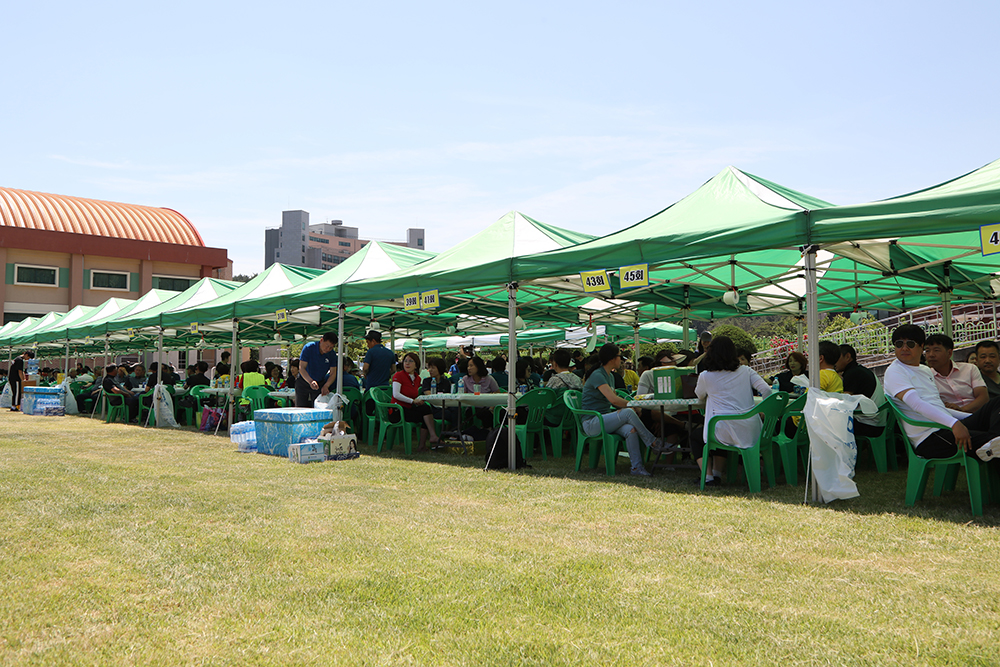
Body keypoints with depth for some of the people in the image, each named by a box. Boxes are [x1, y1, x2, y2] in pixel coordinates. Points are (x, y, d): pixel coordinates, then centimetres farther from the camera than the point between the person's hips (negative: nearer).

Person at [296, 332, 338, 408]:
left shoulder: (332, 354, -10)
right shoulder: (308, 348, -19)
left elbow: (333, 373, -9)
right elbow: (301, 368, -23)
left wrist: (326, 386, -28)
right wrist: (311, 381, -40)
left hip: (320, 383, 2)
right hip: (304, 382, -2)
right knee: (300, 408, -5)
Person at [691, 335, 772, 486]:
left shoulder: (705, 376, -2)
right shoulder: (746, 371, 5)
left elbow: (700, 396, 17)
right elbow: (766, 391, -3)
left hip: (726, 433, -4)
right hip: (751, 433, 4)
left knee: (695, 437, 27)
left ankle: (708, 476, 14)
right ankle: (717, 474, 35)